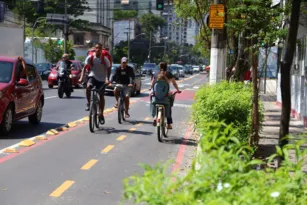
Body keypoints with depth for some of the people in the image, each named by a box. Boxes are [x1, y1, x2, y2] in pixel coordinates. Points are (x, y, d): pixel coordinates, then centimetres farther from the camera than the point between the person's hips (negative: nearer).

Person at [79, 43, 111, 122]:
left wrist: (107, 79, -19)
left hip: (101, 79, 0)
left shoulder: (105, 59, -12)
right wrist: (81, 77, -19)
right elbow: (84, 68, -6)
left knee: (101, 96, 2)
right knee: (88, 87, -33)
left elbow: (108, 69, -5)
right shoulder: (90, 57, -9)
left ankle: (101, 114, 14)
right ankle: (88, 103, -12)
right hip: (92, 76, 0)